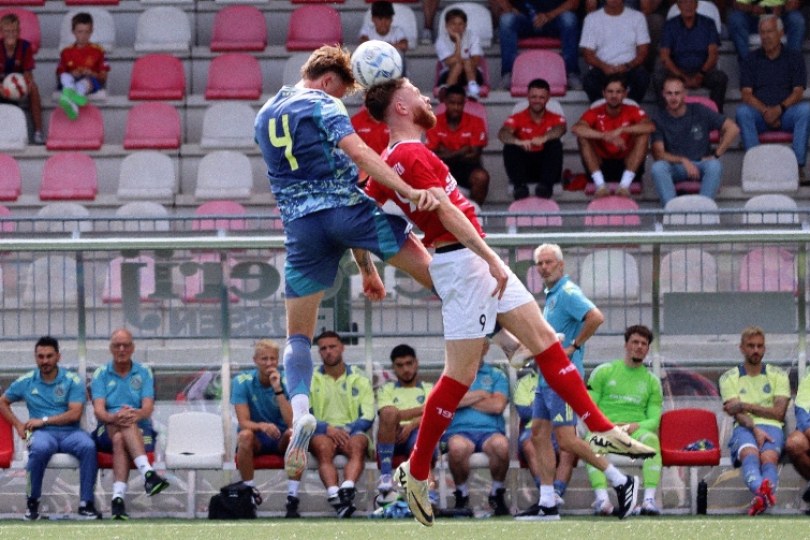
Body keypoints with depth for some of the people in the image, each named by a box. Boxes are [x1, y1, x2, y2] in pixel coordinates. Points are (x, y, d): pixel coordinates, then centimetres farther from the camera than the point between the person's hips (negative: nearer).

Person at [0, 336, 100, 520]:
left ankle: (86, 504, -28)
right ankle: (32, 503, -21)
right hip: (43, 434, 0)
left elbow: (75, 414, -5)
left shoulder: (73, 381, 5)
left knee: (88, 446, -34)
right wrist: (18, 425, 8)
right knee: (40, 449, -38)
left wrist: (44, 420, -8)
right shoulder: (26, 382, 13)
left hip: (70, 431, 0)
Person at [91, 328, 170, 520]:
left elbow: (148, 407, -5)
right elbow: (99, 410, -5)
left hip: (141, 431, 0)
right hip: (107, 432, 0)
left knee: (120, 439, -36)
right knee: (123, 424, -36)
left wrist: (137, 414, -30)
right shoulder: (101, 374, 11)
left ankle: (118, 496, -54)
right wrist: (113, 417, -30)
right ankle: (147, 472, -57)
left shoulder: (144, 373, 12)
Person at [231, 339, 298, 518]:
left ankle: (292, 498, -31)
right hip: (256, 441, -1)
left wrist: (278, 390, -28)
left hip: (281, 440, 1)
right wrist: (262, 426, -39)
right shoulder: (242, 382, -9)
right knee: (245, 435, -35)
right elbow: (244, 422, -18)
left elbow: (292, 422, -21)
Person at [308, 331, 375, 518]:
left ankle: (347, 489, -60)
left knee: (357, 445, -36)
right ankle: (334, 495, -58)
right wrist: (327, 428, -15)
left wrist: (347, 430, -13)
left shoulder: (359, 378, 14)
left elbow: (368, 417, 6)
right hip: (322, 432, -1)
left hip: (352, 431, 1)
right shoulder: (311, 379, 14)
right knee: (323, 447, -36)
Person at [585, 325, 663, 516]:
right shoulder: (604, 372, 15)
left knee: (651, 439, -36)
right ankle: (602, 499, -51)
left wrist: (637, 426, -10)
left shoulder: (652, 381, 20)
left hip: (636, 430, 1)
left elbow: (654, 420, 13)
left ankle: (649, 498, -47)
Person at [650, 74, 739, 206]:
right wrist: (683, 161, -24)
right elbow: (658, 153, -10)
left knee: (715, 166, -34)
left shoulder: (699, 111, 2)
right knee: (658, 167, -34)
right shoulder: (659, 118, 0)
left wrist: (716, 155, -4)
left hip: (701, 164, 0)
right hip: (675, 168, 0)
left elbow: (733, 129, 1)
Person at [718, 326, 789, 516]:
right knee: (750, 454, -38)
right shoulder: (729, 378, 17)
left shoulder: (778, 375, 19)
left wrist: (745, 406, 0)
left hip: (772, 427, 1)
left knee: (769, 457, -36)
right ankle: (763, 491, -73)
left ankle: (760, 497, -70)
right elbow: (737, 413, 2)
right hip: (744, 428, -1)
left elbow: (779, 413, 7)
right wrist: (755, 429, -18)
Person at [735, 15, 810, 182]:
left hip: (786, 113, 0)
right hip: (760, 114, 0)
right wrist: (765, 111, -18)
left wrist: (780, 109, -20)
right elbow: (746, 93, 0)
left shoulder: (794, 57, 9)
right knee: (742, 111, -31)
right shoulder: (751, 60, 11)